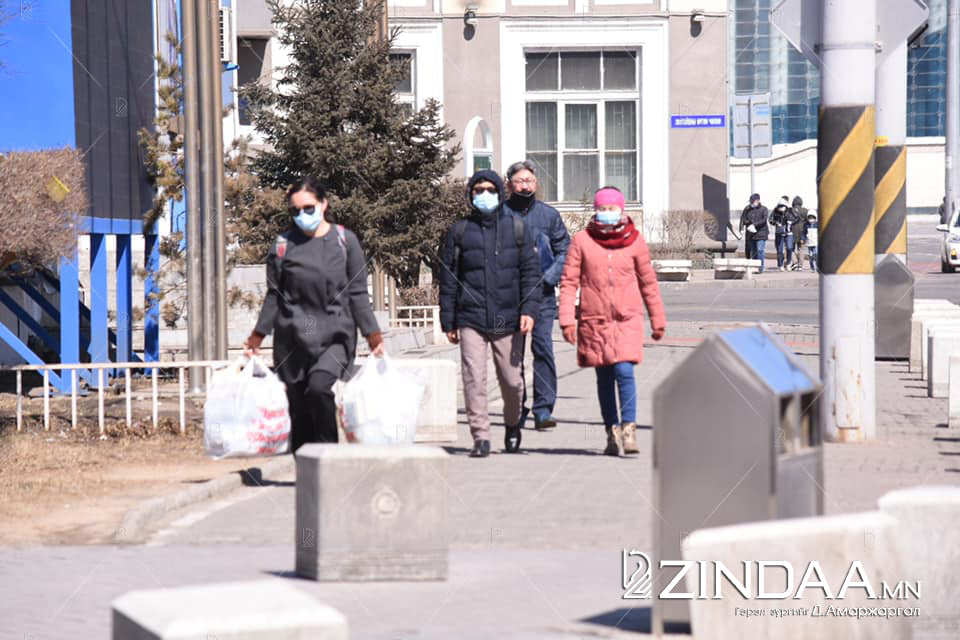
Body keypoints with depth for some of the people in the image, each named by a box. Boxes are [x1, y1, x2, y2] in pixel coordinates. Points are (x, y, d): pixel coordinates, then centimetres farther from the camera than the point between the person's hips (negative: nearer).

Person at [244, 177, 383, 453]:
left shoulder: (344, 241, 5)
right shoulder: (283, 244, 8)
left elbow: (358, 294, 7)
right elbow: (274, 295, 14)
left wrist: (373, 335, 3)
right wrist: (257, 335, 11)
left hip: (334, 336, -2)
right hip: (292, 339, 2)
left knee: (319, 387, -27)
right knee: (299, 409, 1)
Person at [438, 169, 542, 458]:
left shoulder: (517, 228, 9)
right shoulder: (459, 231, 8)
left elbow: (530, 271, 6)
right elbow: (448, 278, 10)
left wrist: (528, 309, -6)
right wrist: (448, 321, 6)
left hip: (507, 320, 0)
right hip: (471, 318, 0)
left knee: (512, 380, 4)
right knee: (474, 379, -9)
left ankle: (512, 425, 30)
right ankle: (481, 437, -3)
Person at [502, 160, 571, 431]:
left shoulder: (548, 214, 9)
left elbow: (565, 251, 9)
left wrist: (548, 277, -5)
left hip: (542, 293, 0)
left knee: (543, 347, -9)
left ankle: (543, 409, -8)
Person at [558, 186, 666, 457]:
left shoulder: (634, 241, 4)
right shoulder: (582, 240, 2)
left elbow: (648, 282, 12)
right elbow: (569, 281, 2)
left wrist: (658, 320, 15)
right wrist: (567, 318, -6)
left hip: (627, 319, -1)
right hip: (594, 320, 1)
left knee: (624, 371, -16)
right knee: (604, 377, 8)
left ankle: (629, 428, -9)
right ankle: (612, 431, 18)